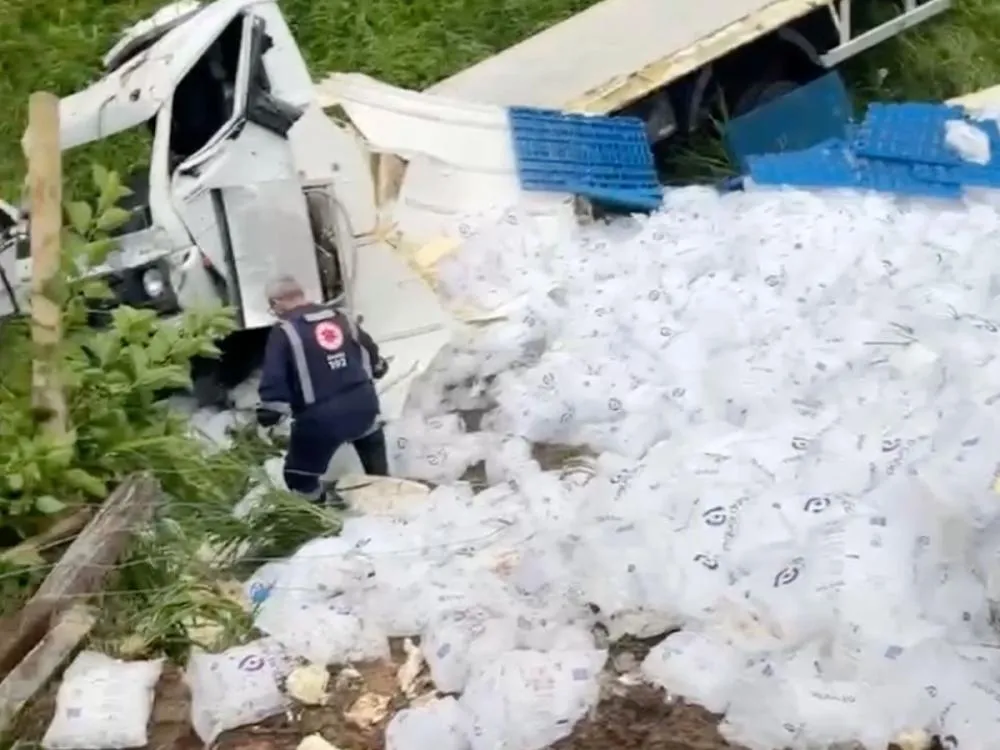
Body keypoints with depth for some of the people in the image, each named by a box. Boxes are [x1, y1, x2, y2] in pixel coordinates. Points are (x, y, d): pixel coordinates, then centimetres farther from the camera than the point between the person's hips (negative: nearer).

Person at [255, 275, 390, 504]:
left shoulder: (284, 332, -6)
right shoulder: (339, 316, 12)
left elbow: (274, 379, -15)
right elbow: (369, 351, 25)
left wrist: (268, 415, -10)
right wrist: (378, 368, 44)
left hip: (321, 417, -7)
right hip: (361, 403, 7)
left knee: (300, 474, 11)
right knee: (371, 440, 40)